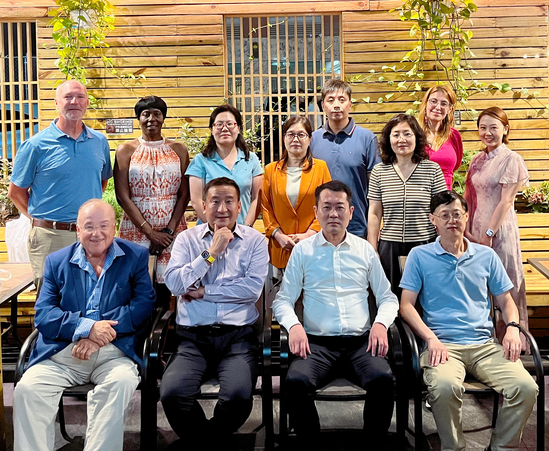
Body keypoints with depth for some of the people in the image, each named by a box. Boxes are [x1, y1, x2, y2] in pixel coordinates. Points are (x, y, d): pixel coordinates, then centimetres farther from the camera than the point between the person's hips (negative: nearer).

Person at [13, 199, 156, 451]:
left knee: (122, 382, -33)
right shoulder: (56, 261, 14)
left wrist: (98, 337, -15)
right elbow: (42, 314, 4)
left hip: (114, 351, -2)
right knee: (27, 388, -24)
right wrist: (85, 327, -15)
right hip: (62, 353, 2)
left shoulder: (136, 257, 10)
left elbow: (144, 303, -4)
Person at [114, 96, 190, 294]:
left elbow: (184, 195, 5)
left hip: (172, 230, 1)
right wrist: (150, 232, -10)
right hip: (136, 229, -1)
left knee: (167, 287, -2)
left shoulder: (178, 150, 9)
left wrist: (169, 231, -8)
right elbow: (122, 196, -2)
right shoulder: (126, 151, 5)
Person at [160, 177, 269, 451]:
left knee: (238, 396, -28)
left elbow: (253, 287, -6)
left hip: (237, 336, -1)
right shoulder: (187, 239, 12)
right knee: (172, 393, -26)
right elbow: (174, 283, -3)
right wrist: (211, 252, -6)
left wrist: (203, 291, -4)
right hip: (193, 336, 1)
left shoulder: (255, 240, 9)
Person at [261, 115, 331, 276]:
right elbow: (265, 207, 10)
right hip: (281, 248, 1)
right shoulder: (271, 170, 12)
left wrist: (309, 234, -8)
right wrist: (277, 234, -5)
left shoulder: (321, 167, 7)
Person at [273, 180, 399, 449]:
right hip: (318, 342, -1)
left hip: (361, 340, 1)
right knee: (296, 381, -31)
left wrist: (381, 323, -5)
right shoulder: (302, 250, 10)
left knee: (383, 378, -30)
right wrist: (293, 325, -13)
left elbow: (387, 298, 16)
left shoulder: (365, 250, 14)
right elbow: (283, 300, 7)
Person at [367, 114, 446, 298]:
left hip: (425, 244, -1)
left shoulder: (433, 170, 1)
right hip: (389, 247, 1)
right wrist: (372, 250, 3)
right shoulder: (379, 172, 5)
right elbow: (374, 214, 6)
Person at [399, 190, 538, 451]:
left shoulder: (486, 256, 17)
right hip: (443, 345, -3)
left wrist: (512, 327, 0)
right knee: (445, 387, -35)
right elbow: (406, 305, 3)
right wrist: (431, 339, -11)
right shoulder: (419, 256, 8)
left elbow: (505, 301, 22)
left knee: (526, 387, -22)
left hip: (485, 345, 3)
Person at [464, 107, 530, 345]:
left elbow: (506, 201, -13)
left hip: (500, 231, -6)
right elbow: (468, 198, 10)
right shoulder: (477, 160, 12)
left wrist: (489, 233, -16)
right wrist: (467, 231, 1)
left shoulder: (511, 160, -7)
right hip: (476, 232, 6)